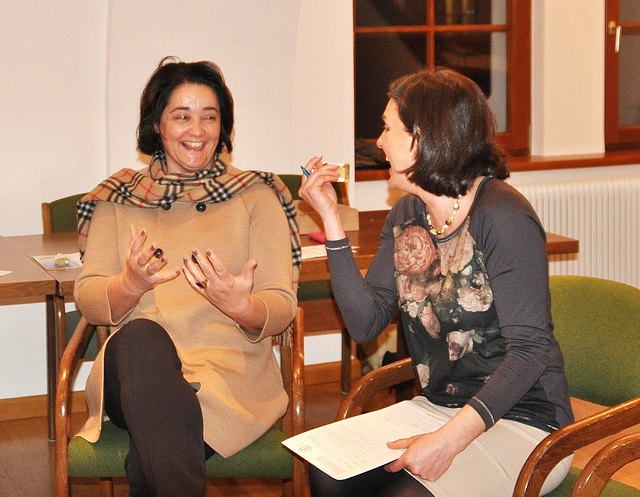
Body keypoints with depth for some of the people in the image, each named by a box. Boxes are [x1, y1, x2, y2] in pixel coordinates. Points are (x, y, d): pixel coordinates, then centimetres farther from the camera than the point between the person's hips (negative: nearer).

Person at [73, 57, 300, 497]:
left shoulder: (256, 195, 14)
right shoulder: (118, 199, 18)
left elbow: (283, 309, 6)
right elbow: (89, 301, 8)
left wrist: (241, 306, -20)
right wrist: (131, 284, -16)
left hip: (230, 368, -2)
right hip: (132, 368, 2)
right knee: (142, 336, -38)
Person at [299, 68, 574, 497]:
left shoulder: (502, 217, -17)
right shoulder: (406, 216, 8)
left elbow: (530, 349, -22)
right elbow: (367, 324, 0)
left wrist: (450, 439, -30)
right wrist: (332, 219, -3)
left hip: (522, 421, -6)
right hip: (439, 409, 7)